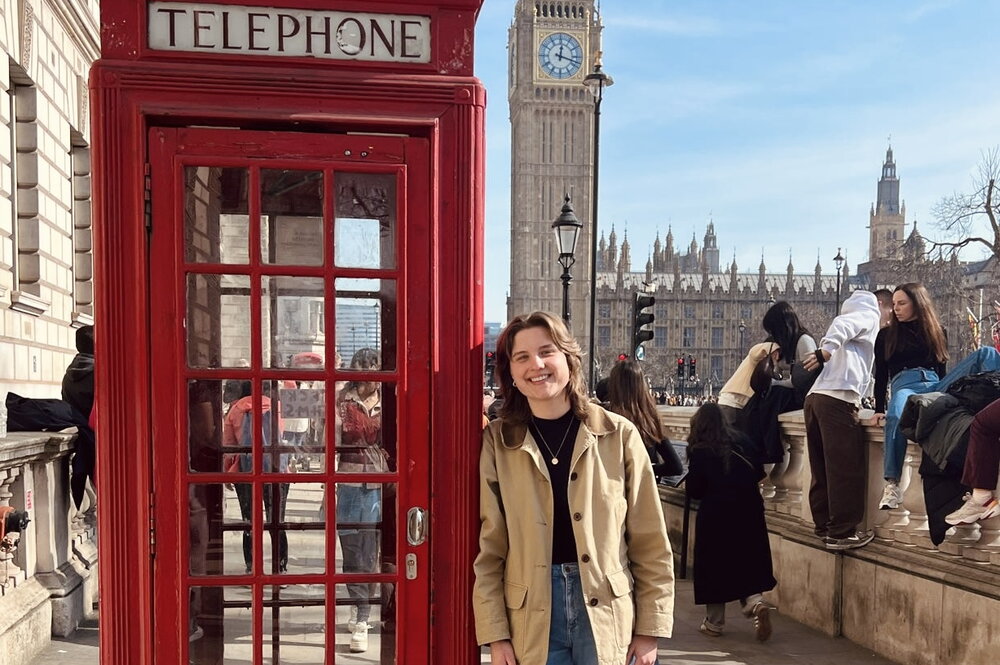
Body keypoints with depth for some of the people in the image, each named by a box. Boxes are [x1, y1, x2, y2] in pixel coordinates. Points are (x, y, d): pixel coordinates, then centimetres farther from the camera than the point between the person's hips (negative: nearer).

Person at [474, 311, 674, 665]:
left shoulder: (619, 435, -2)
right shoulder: (496, 442, -2)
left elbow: (650, 542, 1)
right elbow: (487, 547, 0)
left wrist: (650, 629, 1)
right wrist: (495, 633, -3)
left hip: (607, 615, 0)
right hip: (531, 618, 0)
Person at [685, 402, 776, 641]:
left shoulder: (699, 451, -8)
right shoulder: (741, 440, 2)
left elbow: (694, 490, -8)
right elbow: (759, 473, 7)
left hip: (715, 515, -3)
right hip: (749, 511, 3)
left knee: (714, 566, 10)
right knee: (746, 561, 16)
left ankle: (714, 623, 17)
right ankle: (755, 601, -9)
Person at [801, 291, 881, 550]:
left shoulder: (854, 316, 33)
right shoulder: (870, 315, 10)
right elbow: (842, 324, -11)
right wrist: (826, 351, -24)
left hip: (816, 396, 8)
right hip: (838, 399, -8)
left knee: (824, 469, 12)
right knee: (846, 470, -3)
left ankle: (824, 526, 18)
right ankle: (842, 533, 0)